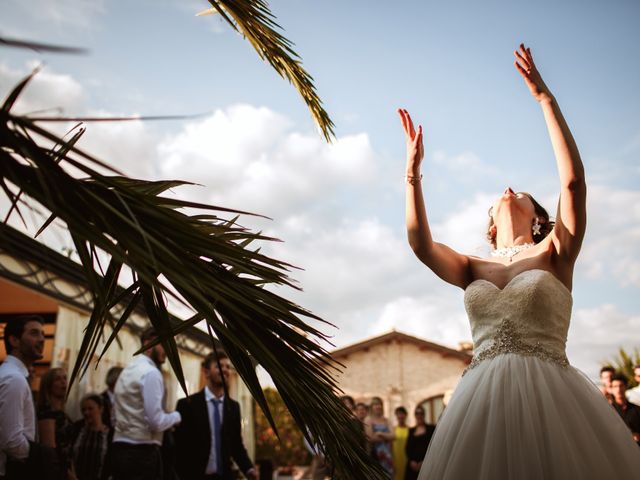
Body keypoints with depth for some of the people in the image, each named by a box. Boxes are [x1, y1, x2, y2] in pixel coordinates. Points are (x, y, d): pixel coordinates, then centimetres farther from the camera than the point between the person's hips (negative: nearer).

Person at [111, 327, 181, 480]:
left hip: (120, 448, 10)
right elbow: (156, 422, -20)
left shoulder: (128, 370, 17)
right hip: (142, 453, -9)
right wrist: (176, 416, -1)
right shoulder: (151, 372, -13)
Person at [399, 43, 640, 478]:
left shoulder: (554, 255, 9)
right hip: (484, 399, 3)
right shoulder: (473, 269, 17)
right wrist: (413, 172, -3)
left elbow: (573, 180, -2)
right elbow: (420, 244, 0)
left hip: (552, 395, -2)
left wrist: (546, 99, -2)